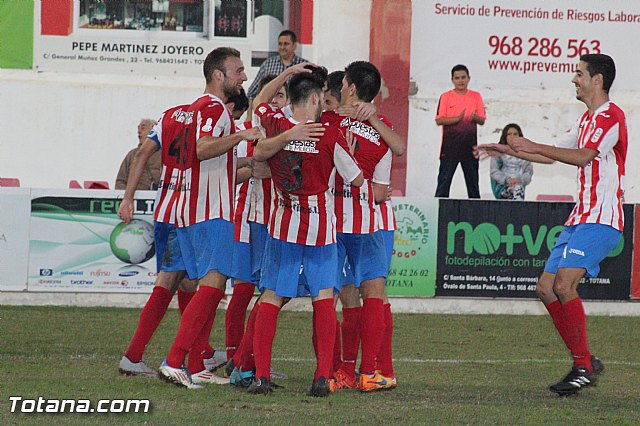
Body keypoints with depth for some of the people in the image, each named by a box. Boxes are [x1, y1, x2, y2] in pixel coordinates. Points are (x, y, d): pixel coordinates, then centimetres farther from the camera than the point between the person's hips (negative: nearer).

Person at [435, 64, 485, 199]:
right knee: (444, 178, -5)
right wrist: (457, 119, -19)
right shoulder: (446, 97, 2)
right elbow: (439, 120, -5)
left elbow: (482, 121, 9)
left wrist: (475, 117, -14)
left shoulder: (476, 97, 10)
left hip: (470, 145, 3)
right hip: (450, 145, -3)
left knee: (472, 179, 7)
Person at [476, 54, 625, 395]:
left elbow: (583, 156, -24)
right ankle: (584, 363, 10)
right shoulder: (586, 119, 21)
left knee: (564, 284, -22)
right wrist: (508, 150, 28)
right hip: (579, 219, 10)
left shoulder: (611, 117, -11)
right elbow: (554, 154, 31)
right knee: (546, 289, 4)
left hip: (600, 220, -10)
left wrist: (534, 146, -21)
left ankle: (584, 366, -14)